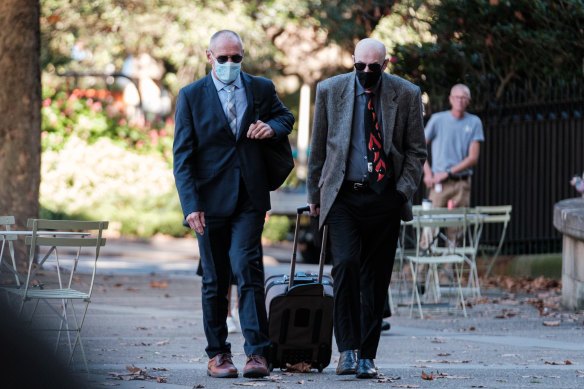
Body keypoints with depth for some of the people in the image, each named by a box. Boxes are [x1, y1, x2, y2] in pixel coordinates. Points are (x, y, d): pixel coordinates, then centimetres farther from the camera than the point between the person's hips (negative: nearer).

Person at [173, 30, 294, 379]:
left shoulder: (262, 89, 8)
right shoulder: (191, 97, 2)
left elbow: (285, 116, 26)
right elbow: (183, 155, -1)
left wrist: (272, 128, -1)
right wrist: (191, 204, -12)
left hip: (249, 199, 0)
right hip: (211, 200, 0)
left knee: (248, 270, -14)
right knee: (215, 281, 6)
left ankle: (257, 353, -14)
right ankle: (218, 353, 15)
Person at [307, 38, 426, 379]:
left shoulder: (406, 94, 3)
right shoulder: (330, 90, 4)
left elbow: (416, 150, 9)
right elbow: (318, 148, 11)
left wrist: (404, 190, -3)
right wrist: (315, 193, 12)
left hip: (384, 198, 1)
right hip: (342, 196, -1)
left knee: (376, 279, 3)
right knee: (346, 264, -19)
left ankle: (366, 355, 12)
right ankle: (348, 349, -13)